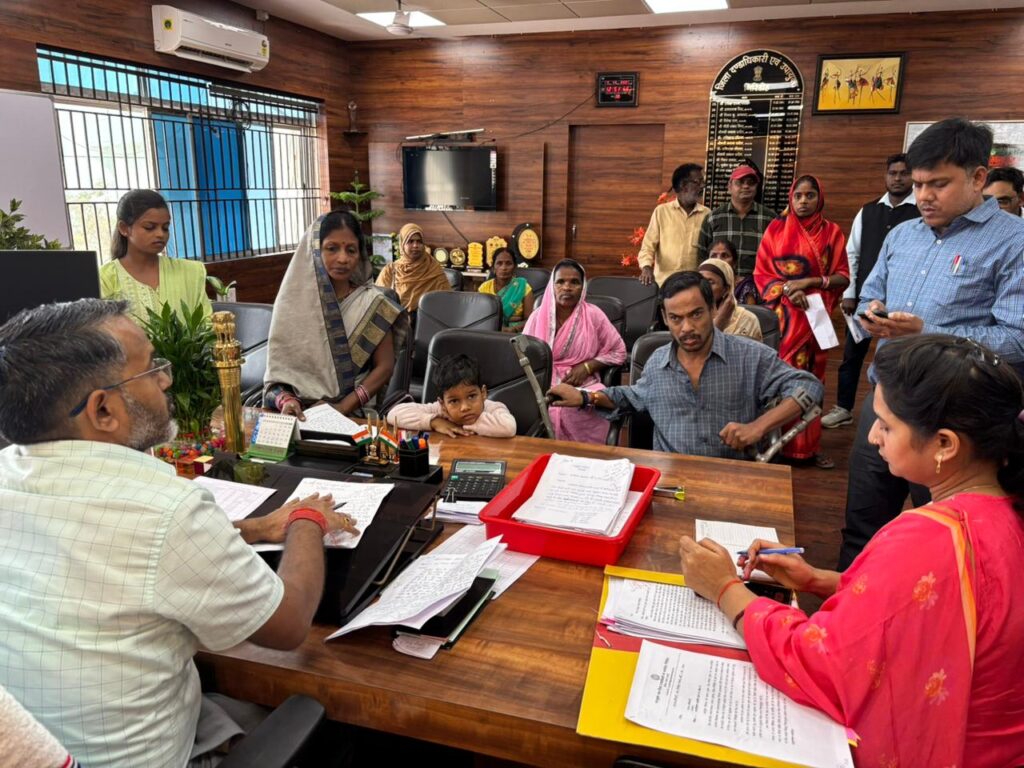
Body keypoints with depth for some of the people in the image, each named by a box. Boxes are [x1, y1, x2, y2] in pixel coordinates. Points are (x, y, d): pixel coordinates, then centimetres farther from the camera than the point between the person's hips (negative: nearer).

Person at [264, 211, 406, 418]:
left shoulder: (372, 303, 0)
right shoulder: (292, 300, 3)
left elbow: (384, 367, -1)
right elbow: (277, 364, 4)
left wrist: (343, 408, -12)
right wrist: (286, 400, -16)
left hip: (354, 414, -1)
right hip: (299, 414, 1)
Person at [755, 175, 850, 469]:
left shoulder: (831, 232, 6)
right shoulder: (776, 229, 5)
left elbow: (843, 277, 2)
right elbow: (761, 273, 2)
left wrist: (809, 282, -13)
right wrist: (786, 289, -15)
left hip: (814, 315, 1)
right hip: (781, 314, -1)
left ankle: (807, 444, 13)